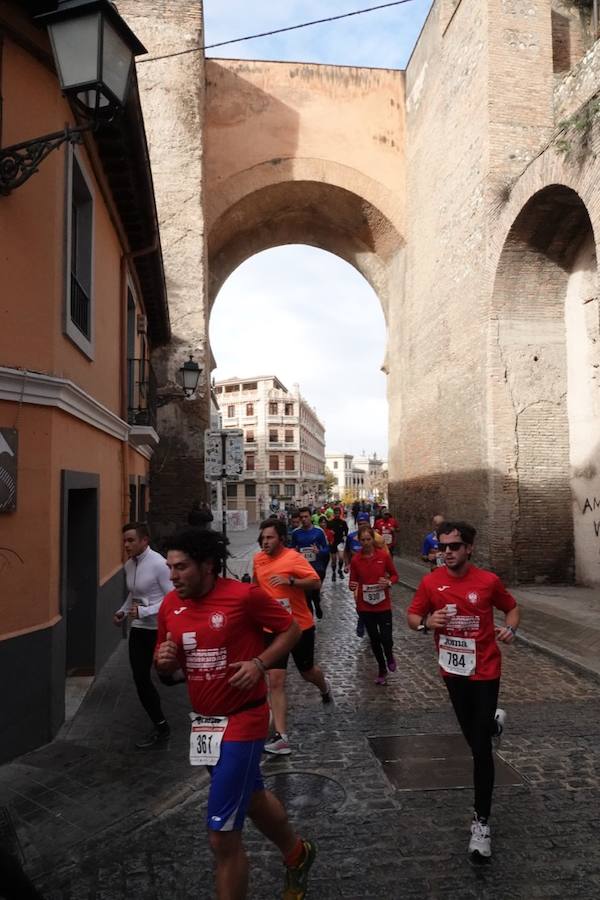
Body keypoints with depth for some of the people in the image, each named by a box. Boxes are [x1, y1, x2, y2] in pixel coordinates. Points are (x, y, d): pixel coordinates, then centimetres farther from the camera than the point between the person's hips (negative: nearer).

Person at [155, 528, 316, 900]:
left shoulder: (244, 595, -20)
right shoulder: (170, 606, -3)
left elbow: (291, 629, -8)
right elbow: (168, 672, 9)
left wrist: (259, 663, -22)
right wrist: (165, 663, -14)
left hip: (242, 721, -7)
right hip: (203, 721, 7)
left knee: (223, 835, -4)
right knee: (252, 797, 27)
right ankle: (298, 853, 55)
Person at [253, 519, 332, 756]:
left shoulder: (293, 557, -17)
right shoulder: (258, 559, 1)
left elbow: (315, 582, -22)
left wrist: (290, 580, -35)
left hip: (300, 626, -3)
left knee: (307, 672, 18)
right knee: (275, 681, -7)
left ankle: (324, 689, 55)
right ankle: (281, 737, -4)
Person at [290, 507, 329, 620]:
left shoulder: (319, 531, -4)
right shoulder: (295, 532, 1)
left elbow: (327, 548, 1)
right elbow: (292, 549, 13)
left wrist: (319, 551, -19)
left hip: (317, 567, -2)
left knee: (315, 592, 0)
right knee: (306, 594, 5)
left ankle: (317, 605, 35)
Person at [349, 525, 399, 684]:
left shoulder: (384, 556, -8)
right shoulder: (355, 559, -5)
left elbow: (394, 575, 4)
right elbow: (353, 582, 1)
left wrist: (388, 582, -17)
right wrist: (352, 586, -21)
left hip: (383, 605, -1)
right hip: (365, 606, 1)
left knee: (386, 638, -6)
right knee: (374, 638, 10)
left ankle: (390, 657, 31)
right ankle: (382, 669, 33)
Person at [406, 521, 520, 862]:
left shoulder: (489, 581, -13)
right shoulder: (430, 582, -10)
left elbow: (512, 607, 4)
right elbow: (413, 617, 0)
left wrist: (510, 628, -16)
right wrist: (426, 623, -22)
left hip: (485, 671, -3)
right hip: (453, 671, 3)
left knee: (481, 749, -4)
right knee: (473, 738, 22)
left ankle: (481, 822, 11)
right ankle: (494, 721, 59)